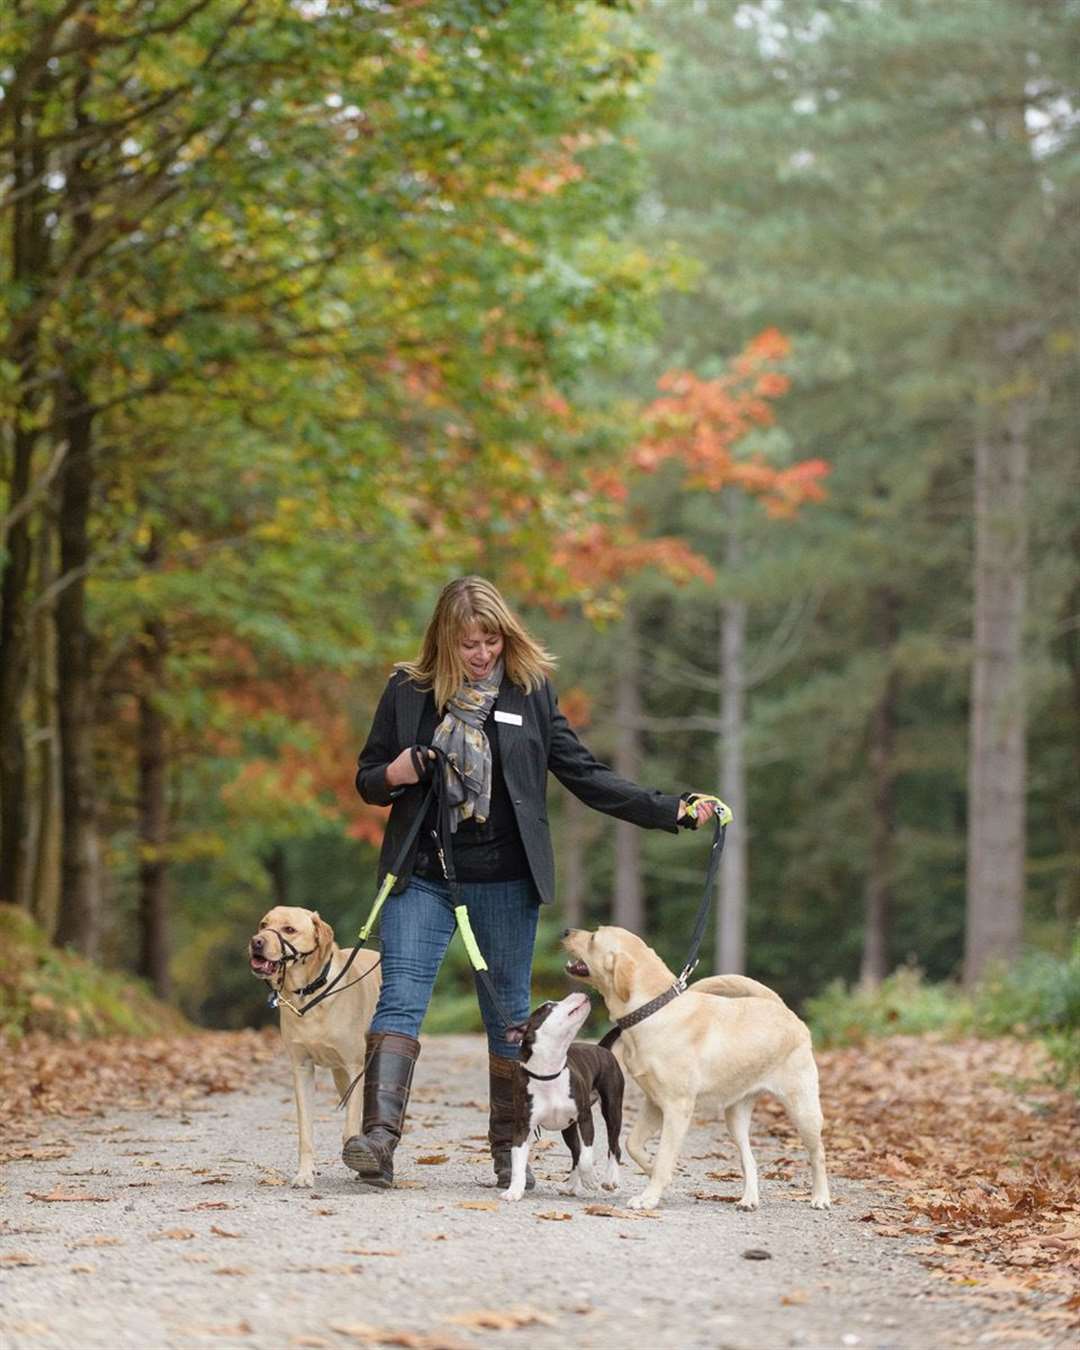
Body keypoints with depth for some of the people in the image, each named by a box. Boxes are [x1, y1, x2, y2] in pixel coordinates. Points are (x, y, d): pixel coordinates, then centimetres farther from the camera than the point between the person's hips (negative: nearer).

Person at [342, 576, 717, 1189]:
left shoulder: (530, 691, 3)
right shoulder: (409, 691, 4)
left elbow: (584, 774, 5)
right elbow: (367, 780, 12)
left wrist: (670, 810, -1)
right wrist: (392, 776, -12)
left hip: (505, 881, 0)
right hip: (422, 877, 0)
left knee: (508, 1014, 6)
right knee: (401, 998, -13)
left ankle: (509, 1151, 14)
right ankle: (380, 1138, -21)